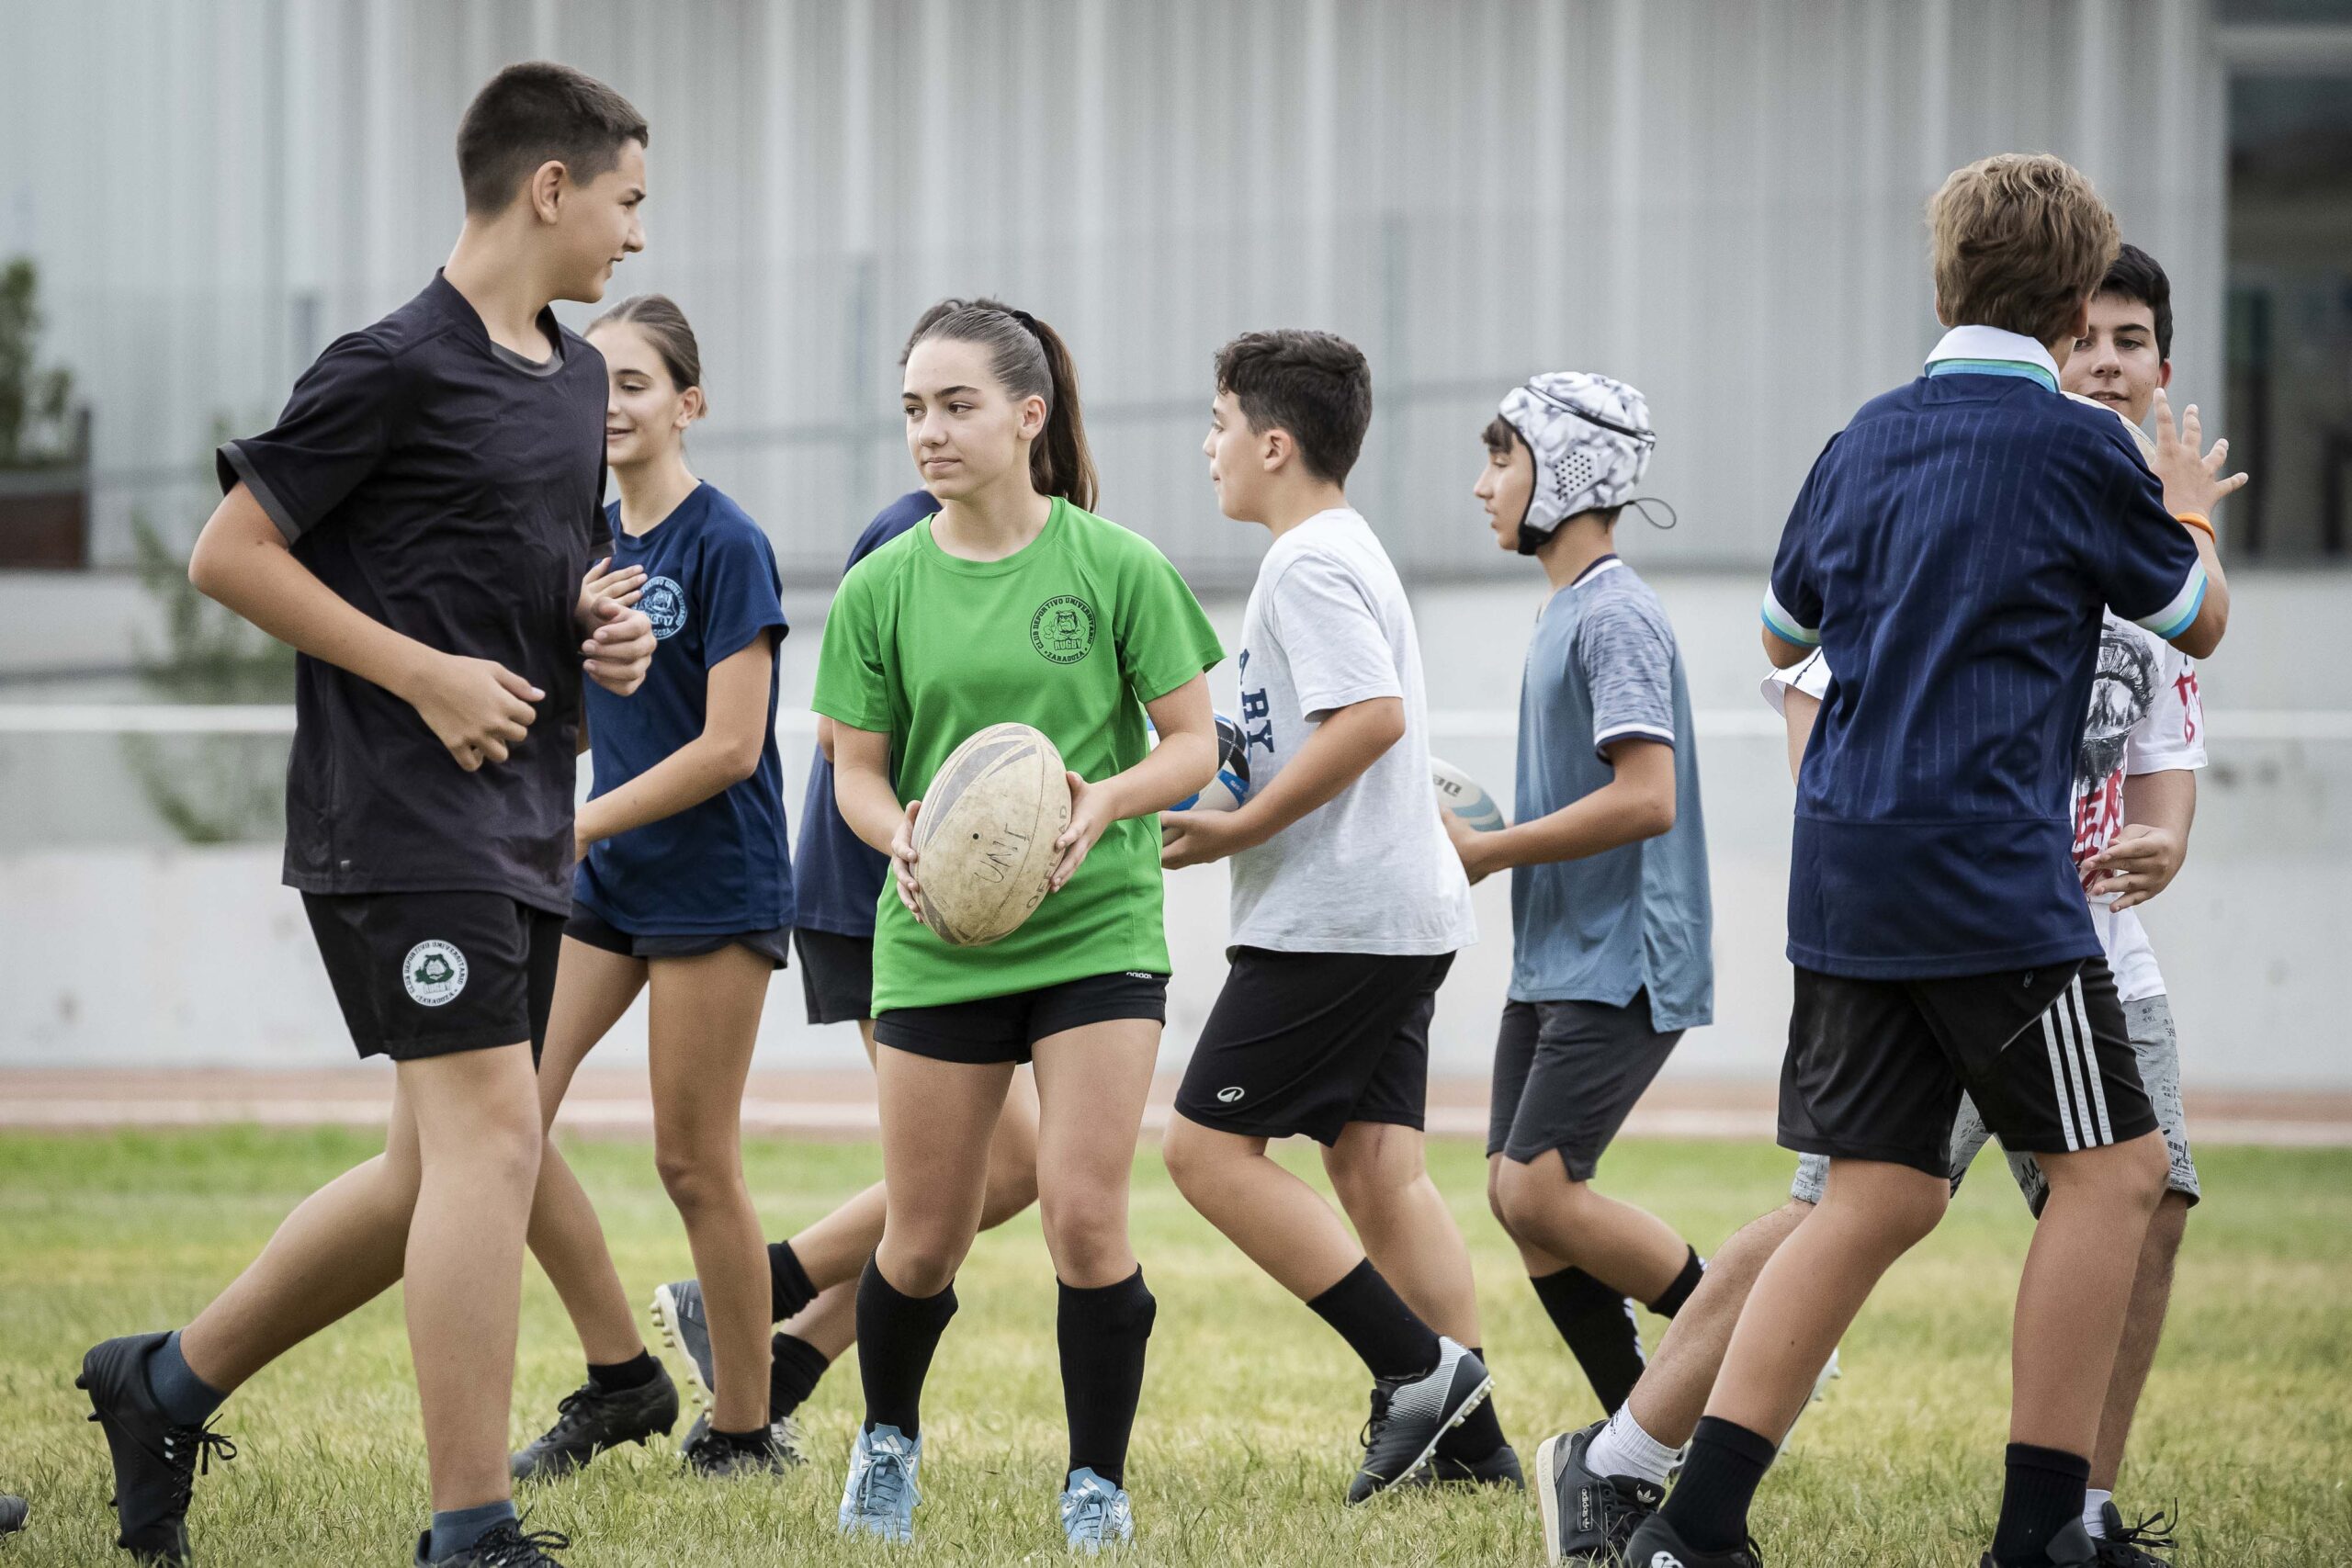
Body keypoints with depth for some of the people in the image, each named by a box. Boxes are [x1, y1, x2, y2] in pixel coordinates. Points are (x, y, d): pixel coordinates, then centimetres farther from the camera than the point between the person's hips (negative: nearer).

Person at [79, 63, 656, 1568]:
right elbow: (230, 553, -10)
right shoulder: (395, 368, -11)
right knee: (491, 1140, -15)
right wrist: (426, 677, -15)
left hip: (525, 826, 9)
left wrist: (601, 628, 6)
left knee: (442, 1177, 11)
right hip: (400, 821, -9)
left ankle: (168, 1383, 27)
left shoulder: (576, 378, 16)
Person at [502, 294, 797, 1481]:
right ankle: (620, 1379, 10)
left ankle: (743, 1429, 10)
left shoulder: (724, 546, -13)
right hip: (605, 878, 7)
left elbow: (729, 746, -17)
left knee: (692, 1160, -3)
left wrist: (577, 824, -17)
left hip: (714, 882, -7)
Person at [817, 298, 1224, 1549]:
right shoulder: (882, 589, -1)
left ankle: (1098, 1483, 6)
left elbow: (1192, 742, -2)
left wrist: (1102, 802, -21)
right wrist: (898, 835, -17)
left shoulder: (1116, 568, -6)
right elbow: (858, 772, 5)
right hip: (936, 939, 2)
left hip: (1097, 929, -2)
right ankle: (887, 1436, 35)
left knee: (1085, 1219, -11)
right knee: (924, 1243, 7)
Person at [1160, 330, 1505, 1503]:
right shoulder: (1347, 550, 19)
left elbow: (1372, 716, -25)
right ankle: (1468, 1434, 3)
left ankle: (1417, 1364, -11)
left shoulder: (1309, 563, -13)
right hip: (1402, 909, 10)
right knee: (1374, 1161, 7)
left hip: (1330, 914, -10)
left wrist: (1239, 830, -19)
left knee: (1208, 1146, -6)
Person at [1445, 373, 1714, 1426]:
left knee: (1540, 1192, -15)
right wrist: (1479, 840, 10)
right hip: (1554, 962, 10)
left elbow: (1646, 798, -24)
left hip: (1623, 967, -10)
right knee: (1516, 1191, 5)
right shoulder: (1564, 611, 16)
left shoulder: (1617, 618, -15)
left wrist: (1489, 852, -16)